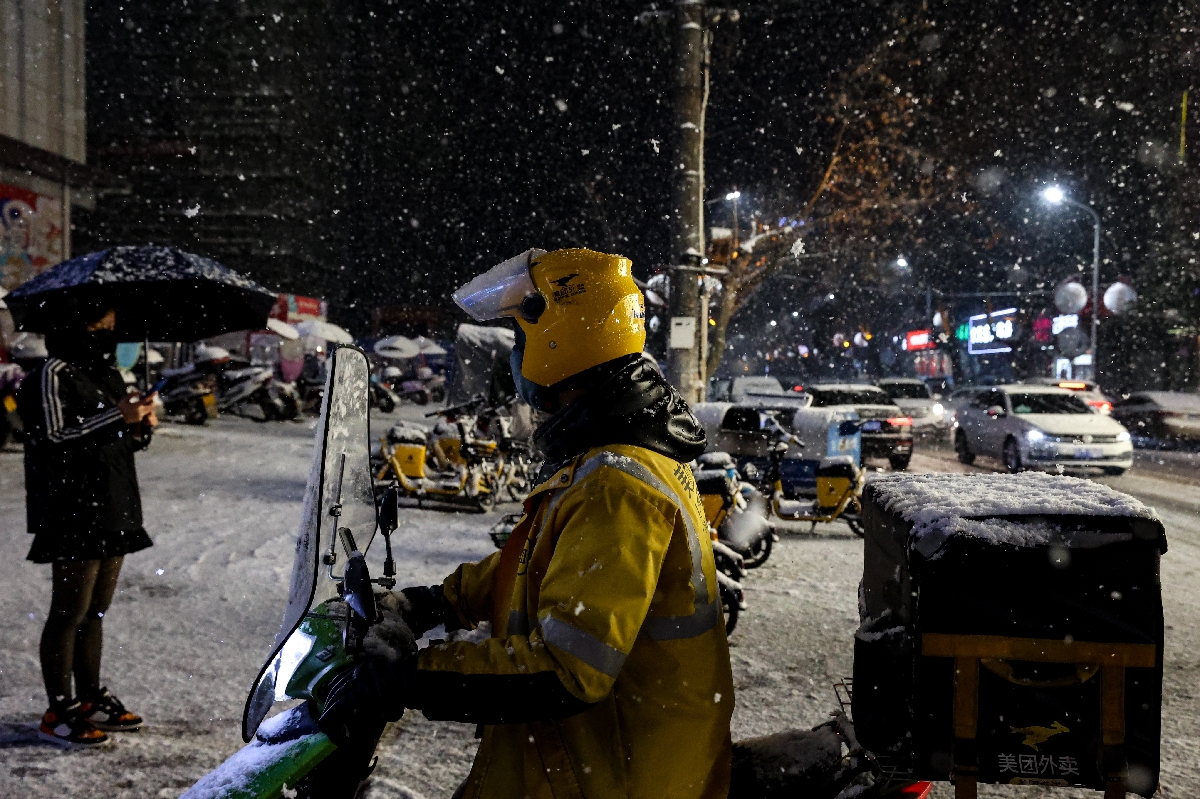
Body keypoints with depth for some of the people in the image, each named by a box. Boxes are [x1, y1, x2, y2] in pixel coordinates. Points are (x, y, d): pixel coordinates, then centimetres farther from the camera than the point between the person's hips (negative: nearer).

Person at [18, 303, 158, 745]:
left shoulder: (108, 374, 18)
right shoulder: (53, 374, -8)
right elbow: (55, 437, -17)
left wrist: (140, 428, 2)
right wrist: (118, 417, -21)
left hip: (113, 512, 8)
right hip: (74, 515, -8)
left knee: (95, 610, 15)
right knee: (70, 612, -3)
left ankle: (90, 699, 25)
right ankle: (59, 711, 7)